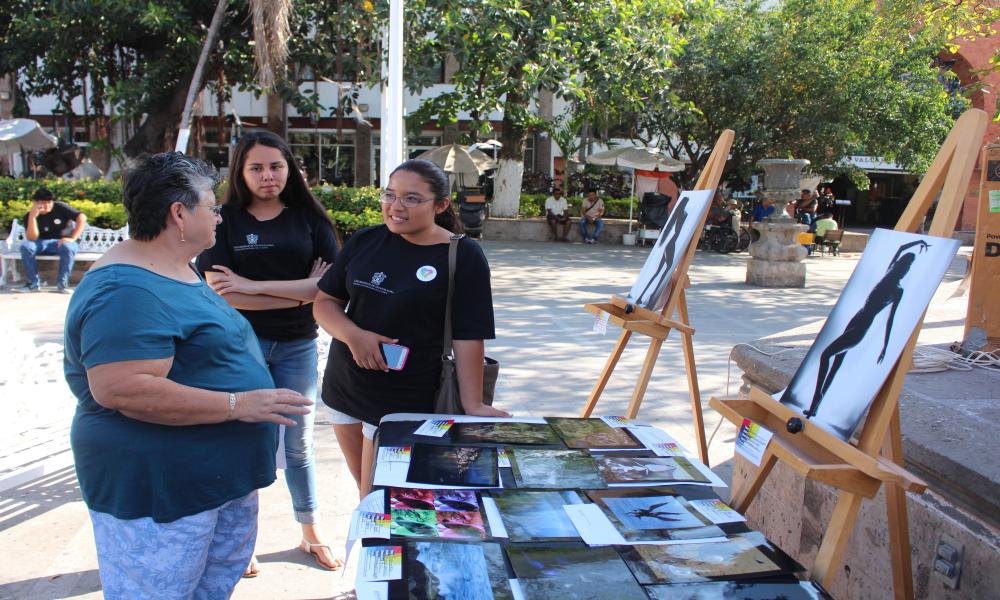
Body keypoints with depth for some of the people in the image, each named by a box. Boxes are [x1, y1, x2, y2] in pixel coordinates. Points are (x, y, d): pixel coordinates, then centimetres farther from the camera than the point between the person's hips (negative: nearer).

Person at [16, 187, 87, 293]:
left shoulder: (60, 208, -7)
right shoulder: (29, 216, -4)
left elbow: (82, 218, -14)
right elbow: (32, 239, -16)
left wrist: (72, 238, -20)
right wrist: (32, 216, -25)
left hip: (62, 242, -2)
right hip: (42, 244, 2)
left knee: (68, 247, -37)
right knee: (25, 246, -28)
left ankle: (62, 284, -25)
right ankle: (33, 284, -18)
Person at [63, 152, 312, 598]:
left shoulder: (178, 271, 10)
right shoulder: (128, 290, -24)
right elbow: (121, 390, -33)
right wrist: (238, 404, -30)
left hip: (222, 474, 10)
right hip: (156, 489, -10)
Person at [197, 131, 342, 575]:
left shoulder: (309, 218, 0)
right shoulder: (224, 220, -4)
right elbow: (220, 292, -14)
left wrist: (254, 286, -17)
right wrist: (298, 292, -15)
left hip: (297, 346, 2)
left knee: (298, 443, 15)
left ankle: (311, 533, 32)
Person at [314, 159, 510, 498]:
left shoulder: (463, 256, -10)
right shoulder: (365, 241, 2)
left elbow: (468, 337, -13)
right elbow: (325, 302, 5)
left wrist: (472, 405, -19)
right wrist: (353, 335, -15)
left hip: (404, 402, -5)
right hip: (343, 386, 5)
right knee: (365, 492, 19)